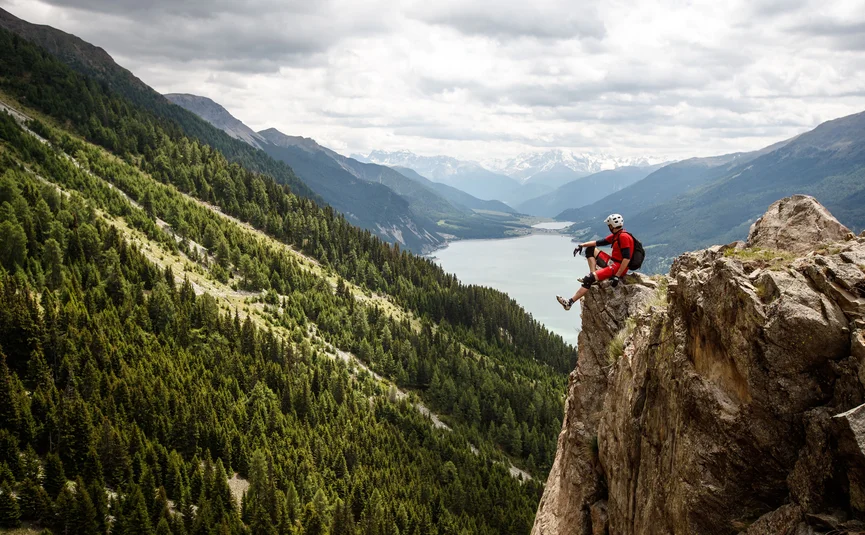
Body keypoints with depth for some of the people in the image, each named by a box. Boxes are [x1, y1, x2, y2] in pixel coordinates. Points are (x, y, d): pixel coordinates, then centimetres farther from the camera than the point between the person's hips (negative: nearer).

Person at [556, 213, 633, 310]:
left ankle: (569, 303, -21)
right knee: (590, 250, 18)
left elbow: (627, 258, -25)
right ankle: (593, 276, 1)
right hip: (612, 262, 10)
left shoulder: (624, 236, -18)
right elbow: (599, 242, 14)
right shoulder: (615, 235, 12)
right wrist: (581, 245, 3)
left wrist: (617, 276, -27)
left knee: (588, 280, -22)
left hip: (618, 267, -10)